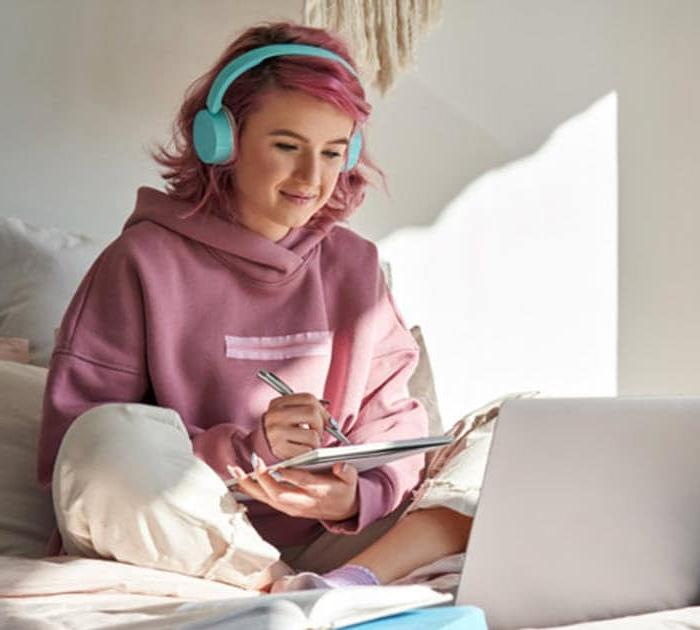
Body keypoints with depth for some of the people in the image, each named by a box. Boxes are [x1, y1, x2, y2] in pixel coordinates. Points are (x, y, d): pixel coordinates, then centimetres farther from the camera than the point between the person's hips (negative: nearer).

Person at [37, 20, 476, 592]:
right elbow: (70, 449, -10)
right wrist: (244, 449, -22)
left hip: (313, 545, 4)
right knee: (116, 434, -33)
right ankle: (302, 592, -23)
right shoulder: (145, 261, -4)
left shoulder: (355, 266, 10)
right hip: (158, 541, -3)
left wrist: (357, 495, -17)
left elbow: (394, 424, 7)